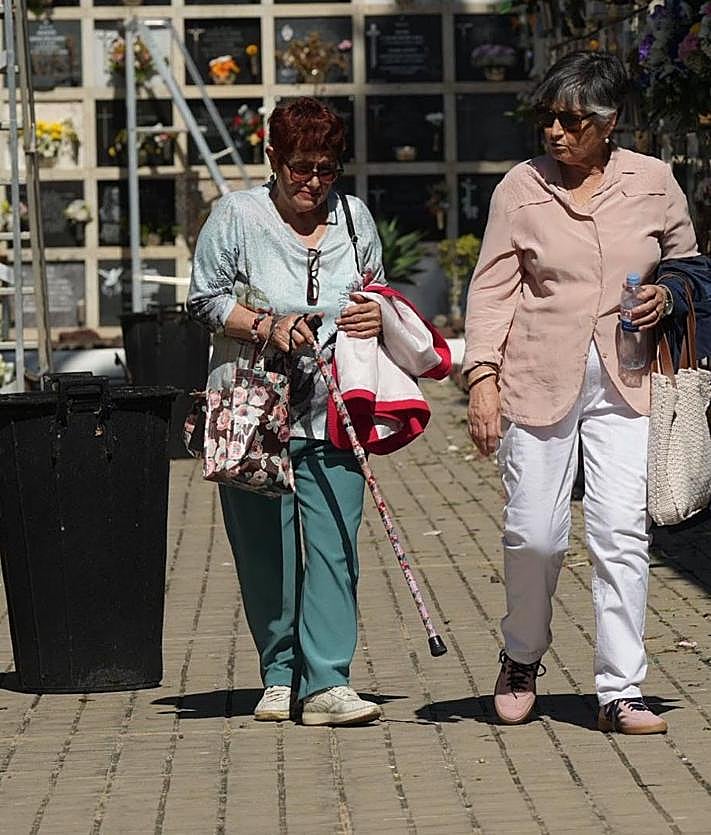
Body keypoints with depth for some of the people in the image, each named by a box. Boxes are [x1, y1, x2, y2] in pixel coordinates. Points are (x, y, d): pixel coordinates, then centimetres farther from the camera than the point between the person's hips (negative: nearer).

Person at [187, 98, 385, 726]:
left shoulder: (355, 217, 10)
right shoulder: (237, 216, -1)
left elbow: (376, 295, 23)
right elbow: (205, 301, 1)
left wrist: (376, 315, 0)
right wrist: (267, 327, -14)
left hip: (331, 415, 2)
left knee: (333, 546, -8)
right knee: (267, 552, 3)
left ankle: (328, 681, -9)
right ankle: (281, 675, 16)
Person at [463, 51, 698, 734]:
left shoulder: (652, 182, 5)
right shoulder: (521, 187, 1)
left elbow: (686, 260, 19)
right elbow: (493, 286, 2)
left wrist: (667, 296, -3)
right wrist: (482, 376, -8)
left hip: (626, 383, 1)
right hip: (539, 380, 0)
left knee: (621, 530, -9)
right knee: (533, 534, -1)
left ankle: (621, 693, -4)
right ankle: (522, 659, 27)